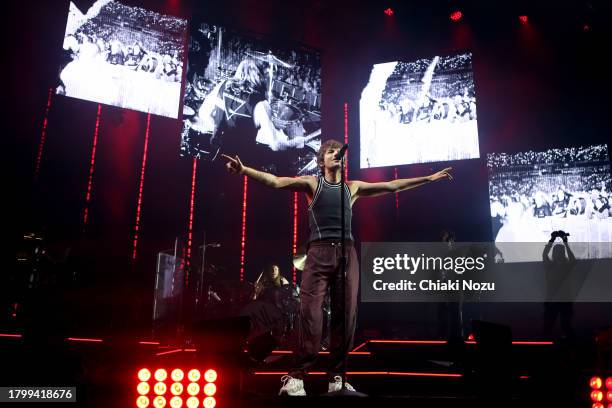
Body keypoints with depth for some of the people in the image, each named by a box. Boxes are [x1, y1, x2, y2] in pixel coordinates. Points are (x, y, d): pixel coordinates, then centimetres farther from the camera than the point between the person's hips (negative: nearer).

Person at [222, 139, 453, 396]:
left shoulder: (353, 187, 19)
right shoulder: (312, 183, 9)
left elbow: (392, 186, 22)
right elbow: (275, 181, -3)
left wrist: (428, 178, 23)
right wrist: (245, 170, -18)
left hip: (347, 253, 4)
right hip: (319, 252, -3)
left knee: (346, 314, 1)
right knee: (310, 312, -12)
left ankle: (336, 377, 11)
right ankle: (296, 377, -5)